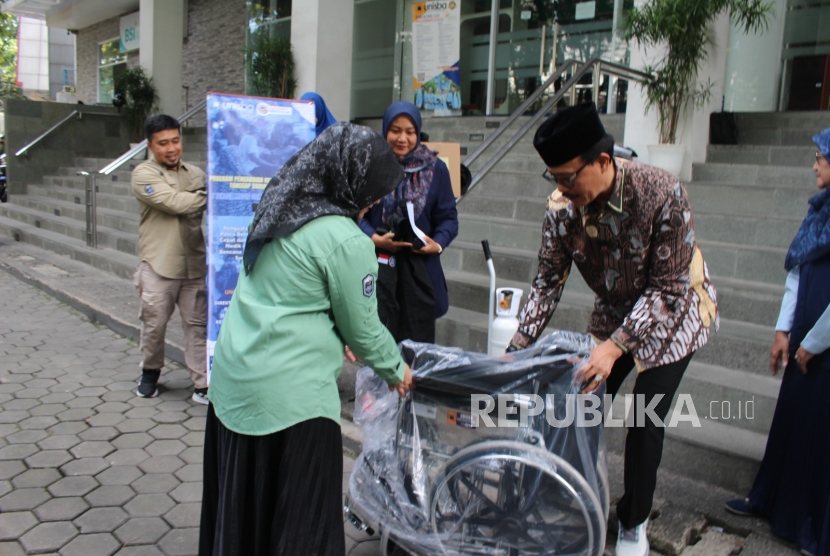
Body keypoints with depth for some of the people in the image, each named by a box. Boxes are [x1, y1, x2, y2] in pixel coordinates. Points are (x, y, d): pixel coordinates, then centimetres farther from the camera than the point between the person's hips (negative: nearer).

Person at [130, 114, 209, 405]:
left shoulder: (195, 173, 11)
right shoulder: (144, 174, -4)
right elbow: (176, 203, -18)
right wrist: (209, 194, -11)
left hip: (195, 264, 3)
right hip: (158, 264, -3)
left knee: (197, 325, 4)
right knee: (154, 325, 9)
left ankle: (203, 385, 8)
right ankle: (150, 372, 33)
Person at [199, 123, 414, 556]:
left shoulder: (280, 212, 7)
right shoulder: (346, 241, -16)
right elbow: (362, 328, -7)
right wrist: (396, 371, 10)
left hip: (231, 382, 8)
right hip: (288, 394, -8)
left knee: (240, 509, 22)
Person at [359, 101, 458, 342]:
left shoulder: (436, 169, 5)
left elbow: (448, 217, 7)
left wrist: (438, 243, -12)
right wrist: (374, 238, -16)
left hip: (419, 267, 2)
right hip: (377, 264, -1)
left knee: (418, 337, 4)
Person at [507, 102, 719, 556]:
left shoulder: (662, 194, -33)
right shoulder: (562, 208, -20)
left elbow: (668, 288, -28)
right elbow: (548, 282, -11)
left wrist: (615, 346, -36)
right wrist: (516, 349, -17)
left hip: (672, 314, -4)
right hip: (613, 314, 4)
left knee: (644, 421, -3)